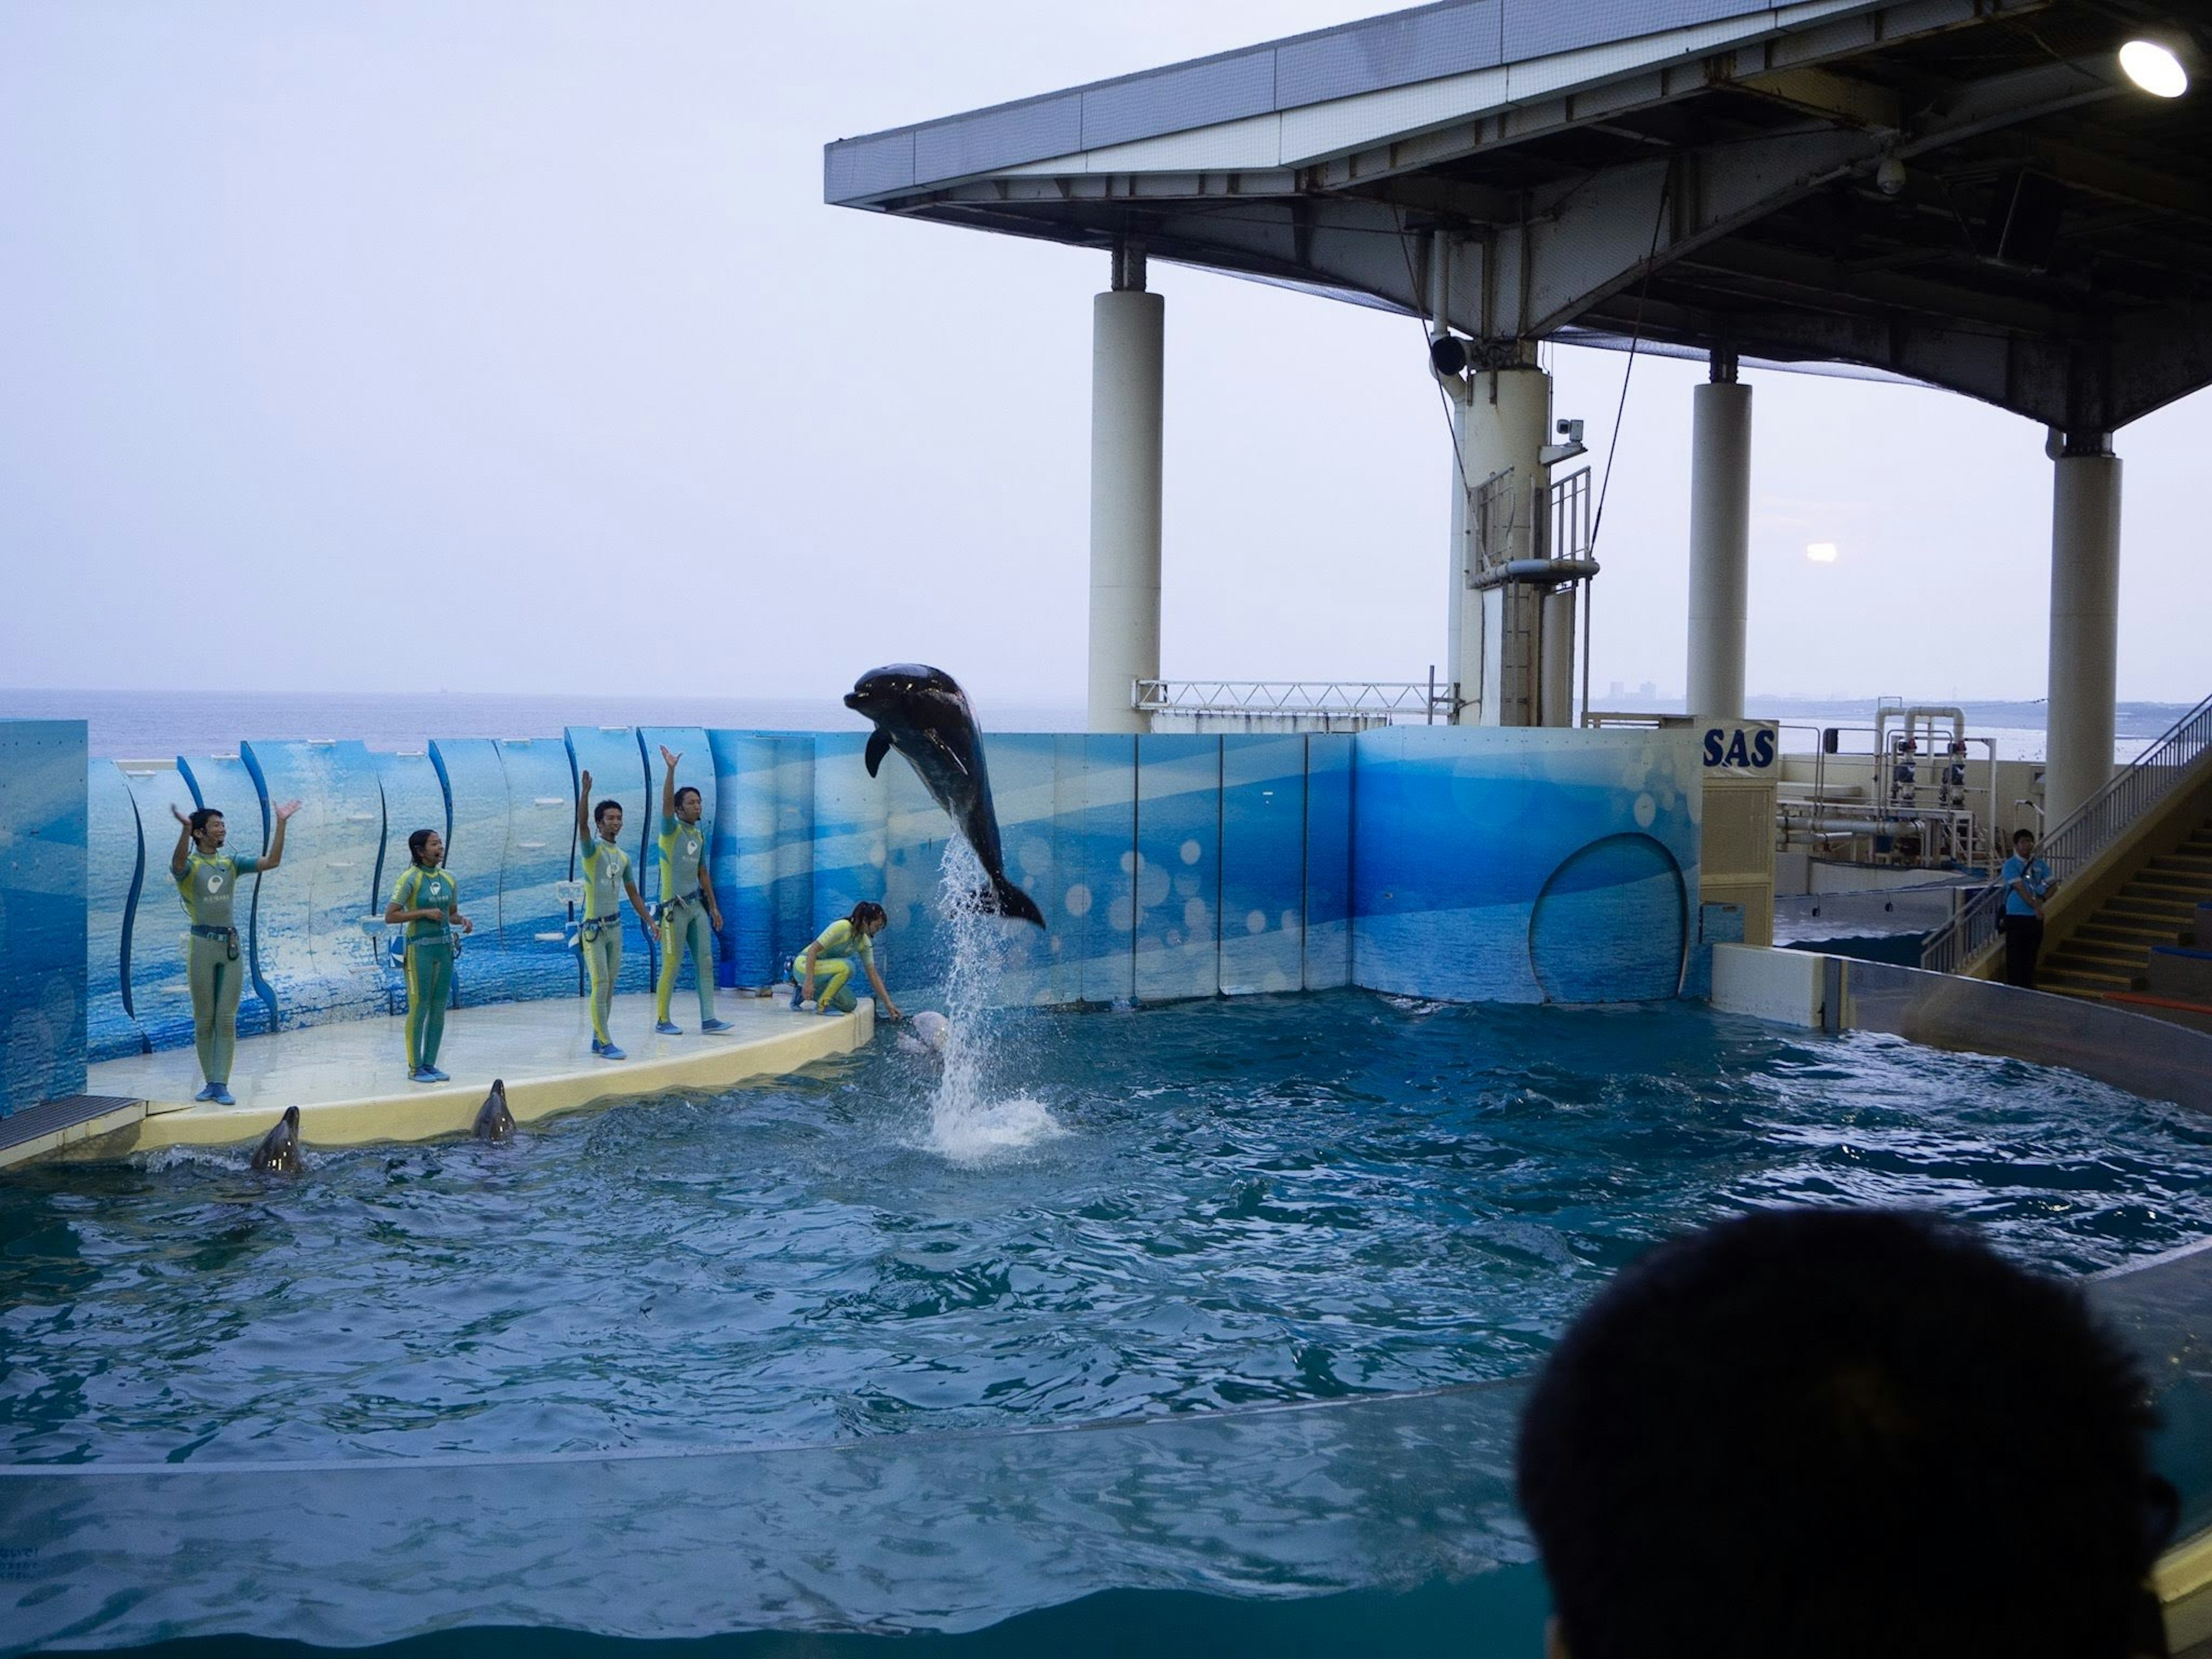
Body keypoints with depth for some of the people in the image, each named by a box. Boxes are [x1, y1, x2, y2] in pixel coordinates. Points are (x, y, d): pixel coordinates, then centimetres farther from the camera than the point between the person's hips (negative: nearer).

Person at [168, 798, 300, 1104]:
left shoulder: (231, 862, 10)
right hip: (202, 944, -4)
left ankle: (221, 1085, 1)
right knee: (204, 1020, 5)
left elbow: (271, 862, 2)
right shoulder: (189, 865, -4)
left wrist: (281, 824, -6)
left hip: (231, 944, 4)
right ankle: (210, 1082, 14)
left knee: (227, 1019, 0)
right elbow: (178, 865, -29)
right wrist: (185, 828, -45)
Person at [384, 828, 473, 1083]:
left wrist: (464, 921, -2)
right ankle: (415, 1068, 4)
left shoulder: (448, 880, 9)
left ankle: (430, 1064, 16)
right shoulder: (410, 878, -9)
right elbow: (390, 916, -11)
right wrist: (424, 913, -18)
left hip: (444, 947, 6)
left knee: (439, 1008, 7)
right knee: (419, 1007, -3)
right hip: (420, 949, -6)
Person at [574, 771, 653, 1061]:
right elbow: (581, 825, -27)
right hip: (594, 927, -7)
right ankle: (605, 1044, -8)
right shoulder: (593, 849, -7)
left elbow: (633, 894, 18)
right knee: (600, 985, -9)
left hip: (615, 925, 7)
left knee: (610, 985, 10)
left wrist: (650, 922, 14)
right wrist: (585, 793, -39)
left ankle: (597, 1039, 19)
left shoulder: (623, 857, 11)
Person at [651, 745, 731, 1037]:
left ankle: (708, 1019, 6)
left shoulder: (700, 835, 14)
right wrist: (671, 770, -35)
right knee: (671, 966, -2)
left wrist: (714, 907, 18)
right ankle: (663, 1021, 8)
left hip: (697, 906, 7)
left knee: (705, 962, 3)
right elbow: (666, 802, -24)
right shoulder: (671, 830, -6)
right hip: (675, 908, -7)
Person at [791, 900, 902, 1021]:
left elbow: (873, 976, 4)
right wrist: (809, 982, -36)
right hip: (804, 966, -8)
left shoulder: (864, 942, -1)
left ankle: (803, 994, 11)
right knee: (847, 967, -31)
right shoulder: (842, 927, -24)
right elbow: (813, 950, -27)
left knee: (850, 1005, -5)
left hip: (824, 971, 8)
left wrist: (888, 1004, 0)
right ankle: (823, 1004, -16)